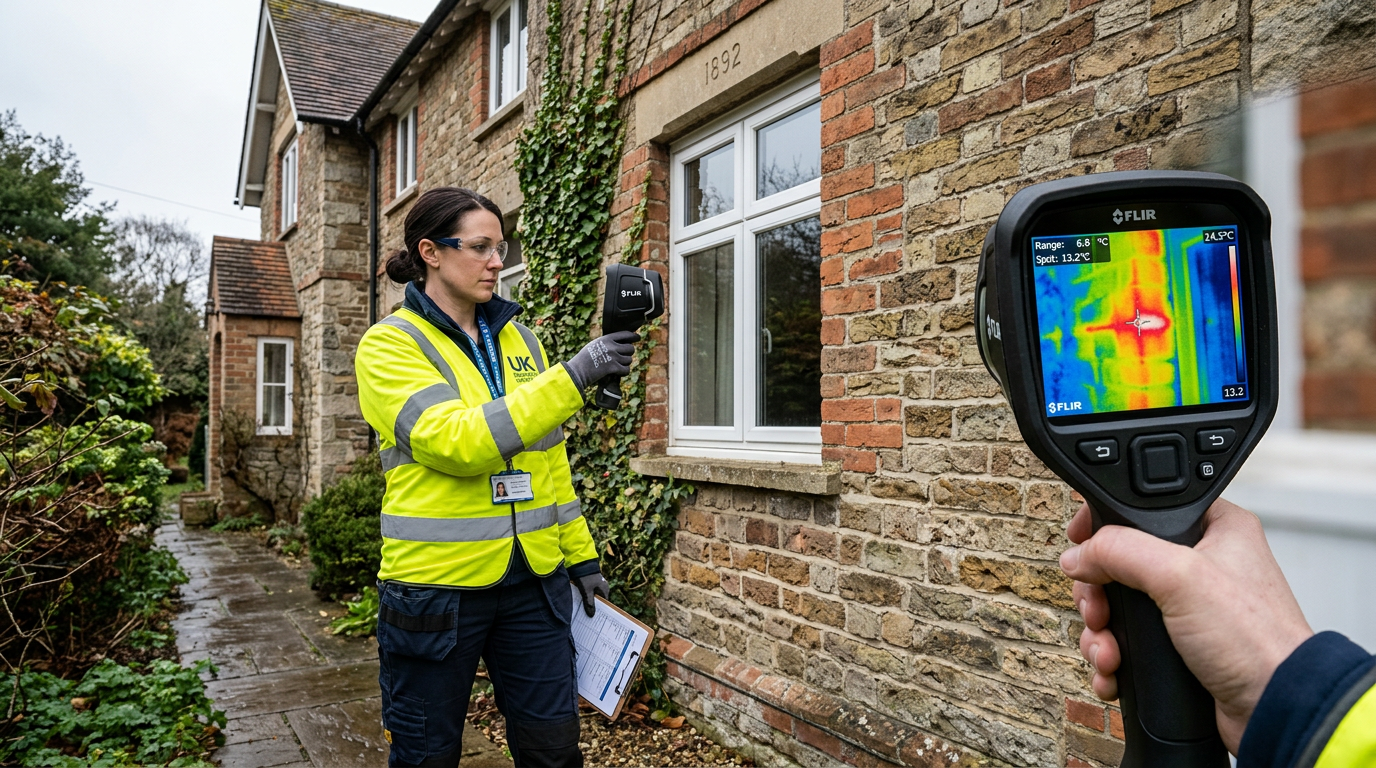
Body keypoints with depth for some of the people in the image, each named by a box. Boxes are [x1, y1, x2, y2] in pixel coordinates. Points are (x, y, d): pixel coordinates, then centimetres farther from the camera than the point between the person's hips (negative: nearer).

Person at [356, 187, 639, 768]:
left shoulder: (518, 338, 9)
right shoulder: (389, 345, -7)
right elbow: (456, 443, -23)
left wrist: (581, 555, 14)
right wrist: (572, 377, -27)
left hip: (534, 581, 4)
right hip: (436, 585, -4)